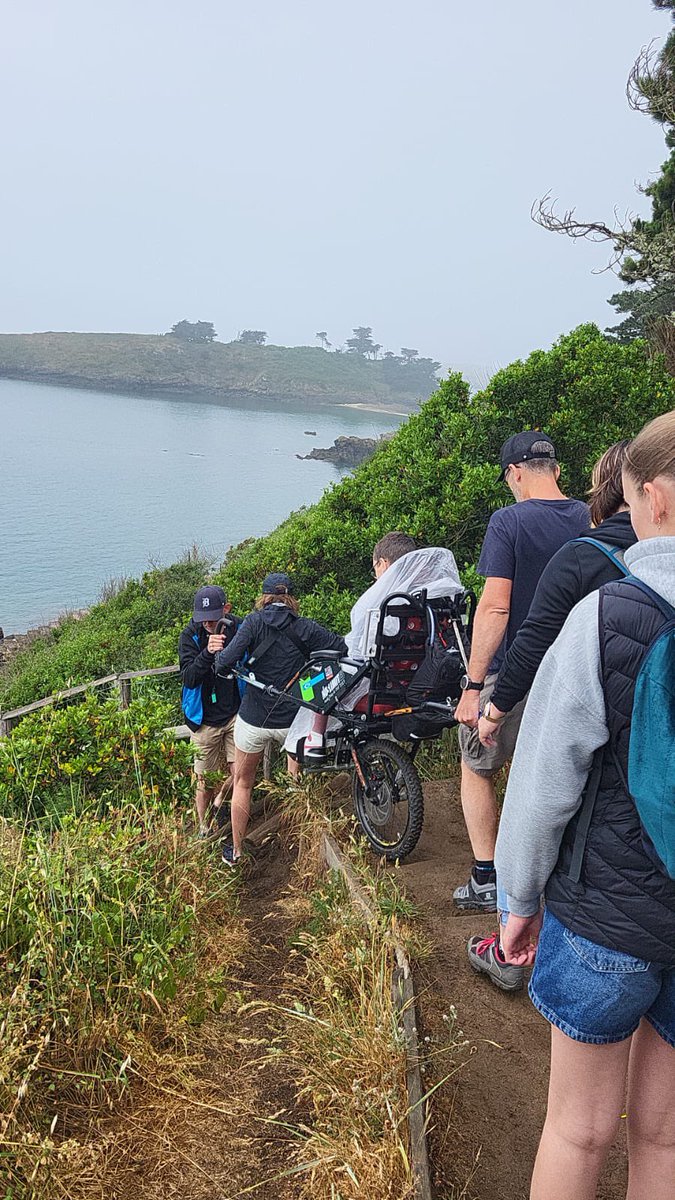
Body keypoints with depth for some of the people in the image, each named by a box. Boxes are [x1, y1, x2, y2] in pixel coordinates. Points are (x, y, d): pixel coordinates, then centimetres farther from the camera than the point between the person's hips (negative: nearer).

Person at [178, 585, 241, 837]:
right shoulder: (190, 636, -10)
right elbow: (188, 678, -22)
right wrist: (207, 653, -36)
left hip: (235, 714, 1)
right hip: (204, 719, -1)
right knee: (205, 780, 8)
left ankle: (220, 799, 27)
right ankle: (204, 830, 31)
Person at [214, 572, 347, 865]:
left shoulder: (254, 622, -8)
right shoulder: (305, 627, -5)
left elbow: (226, 662, -19)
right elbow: (344, 648, -8)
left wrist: (217, 657, 4)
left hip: (253, 720, 0)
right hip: (290, 723, 0)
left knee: (242, 783, 19)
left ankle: (235, 851, 31)